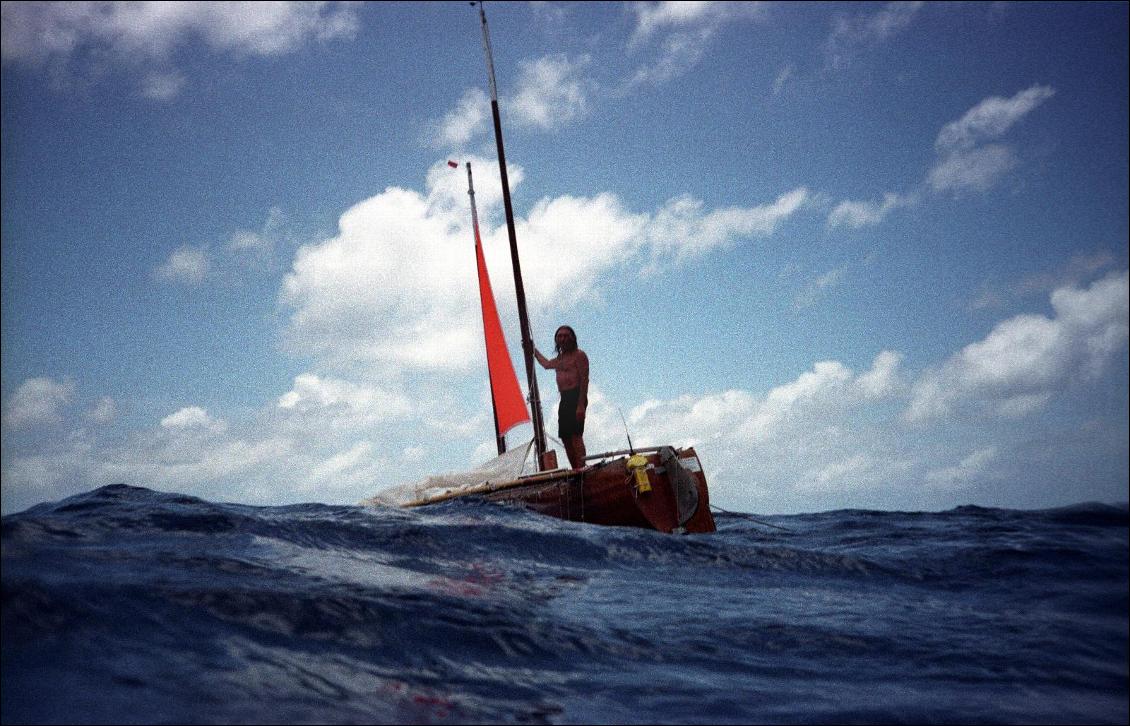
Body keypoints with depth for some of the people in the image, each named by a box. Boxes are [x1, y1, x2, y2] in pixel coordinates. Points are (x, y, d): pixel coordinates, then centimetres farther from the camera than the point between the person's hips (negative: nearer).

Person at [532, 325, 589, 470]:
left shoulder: (579, 355, -4)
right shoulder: (560, 358, 21)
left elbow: (584, 380, -12)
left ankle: (581, 469, -23)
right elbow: (546, 364, 44)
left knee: (575, 435, -18)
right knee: (565, 437, 4)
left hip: (576, 397, -9)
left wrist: (581, 405, -21)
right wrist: (533, 350, 50)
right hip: (564, 399, 9)